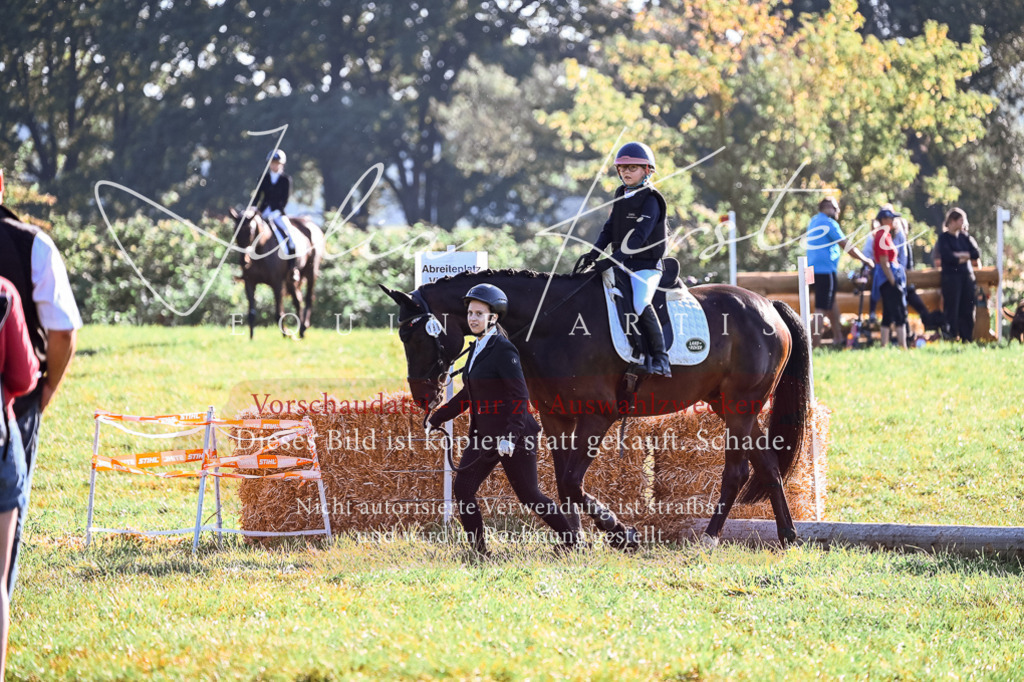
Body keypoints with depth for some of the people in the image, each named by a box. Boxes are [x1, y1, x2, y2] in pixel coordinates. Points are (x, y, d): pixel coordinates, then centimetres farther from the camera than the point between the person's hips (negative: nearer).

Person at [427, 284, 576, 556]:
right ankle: (478, 552, 5)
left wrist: (510, 437, -29)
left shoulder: (503, 350, -16)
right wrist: (435, 420, 20)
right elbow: (468, 394, 20)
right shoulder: (476, 349, 10)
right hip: (485, 436, 8)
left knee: (529, 495, 0)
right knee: (462, 488, -2)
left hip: (514, 435, -8)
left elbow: (520, 398, -21)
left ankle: (572, 542, 17)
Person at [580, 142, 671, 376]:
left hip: (646, 265, -9)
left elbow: (638, 237, -22)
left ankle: (660, 358, -23)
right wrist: (595, 252, -3)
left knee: (641, 304, -29)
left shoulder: (650, 200, -12)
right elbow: (610, 227, 14)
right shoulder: (621, 195, 13)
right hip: (622, 264, 9)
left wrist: (614, 260, -30)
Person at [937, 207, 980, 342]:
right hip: (951, 275, -5)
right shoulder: (944, 237, -2)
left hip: (967, 275, 6)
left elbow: (976, 254, 6)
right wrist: (965, 257, -4)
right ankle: (951, 339, -5)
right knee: (952, 310, -7)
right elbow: (947, 257, -15)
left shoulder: (964, 236, 15)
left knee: (967, 310, 4)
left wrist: (959, 255, -7)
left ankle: (967, 339, 8)